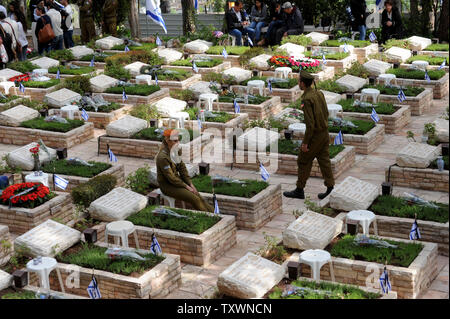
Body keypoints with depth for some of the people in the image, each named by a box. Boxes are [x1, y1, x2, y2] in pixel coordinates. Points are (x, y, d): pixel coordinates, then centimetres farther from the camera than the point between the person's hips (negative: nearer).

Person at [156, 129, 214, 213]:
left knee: (199, 197, -3)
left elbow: (182, 167, 8)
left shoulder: (173, 151, 3)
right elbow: (171, 178, -22)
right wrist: (186, 186, -14)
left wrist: (190, 184, 1)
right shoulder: (162, 157, -25)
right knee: (195, 199, -16)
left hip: (177, 181, 8)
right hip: (168, 186, -8)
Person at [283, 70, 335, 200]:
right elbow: (326, 114, 13)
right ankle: (330, 189, 10)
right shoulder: (319, 93, 4)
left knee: (304, 161, 5)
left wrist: (305, 143, -19)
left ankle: (299, 190, 15)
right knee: (324, 160, 11)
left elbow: (310, 123, -25)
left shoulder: (306, 99, -23)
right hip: (325, 133, 8)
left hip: (314, 135, -8)